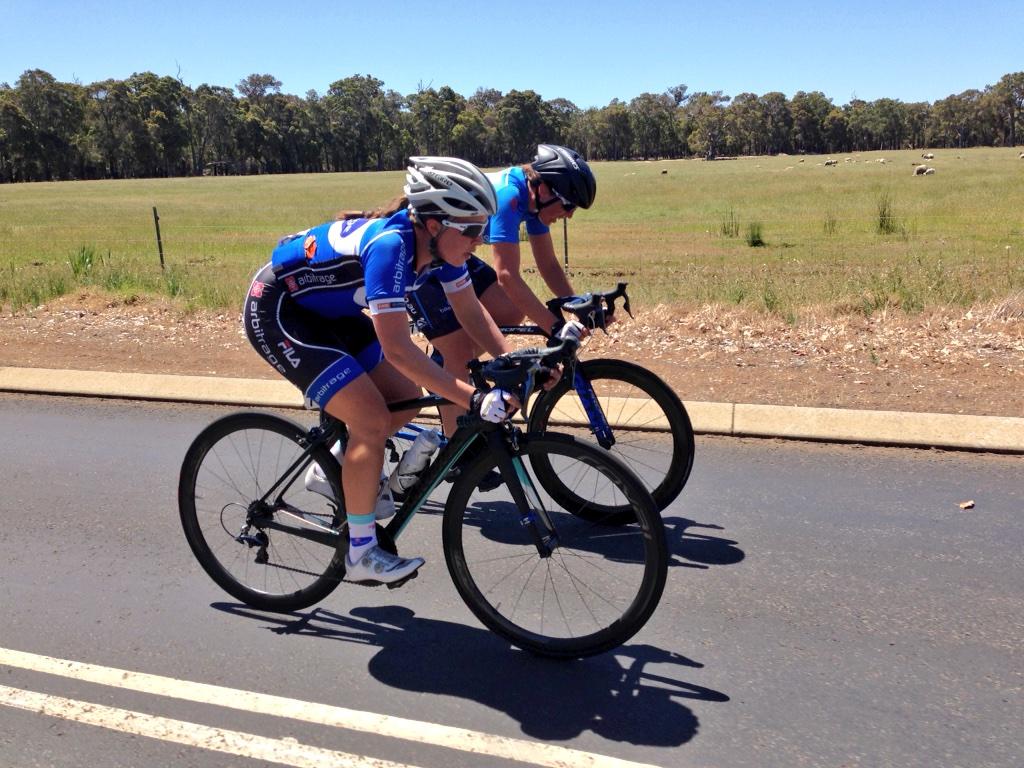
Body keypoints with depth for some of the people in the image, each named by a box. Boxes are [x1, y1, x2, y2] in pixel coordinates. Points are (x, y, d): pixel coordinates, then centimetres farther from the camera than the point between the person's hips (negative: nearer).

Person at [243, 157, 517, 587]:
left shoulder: (438, 242, -10)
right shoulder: (390, 245, -34)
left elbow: (471, 314, -2)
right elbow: (397, 348, -38)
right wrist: (474, 400, -41)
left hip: (327, 311, 9)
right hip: (274, 312, -9)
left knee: (405, 398, 3)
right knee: (373, 421, -16)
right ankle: (361, 556, -3)